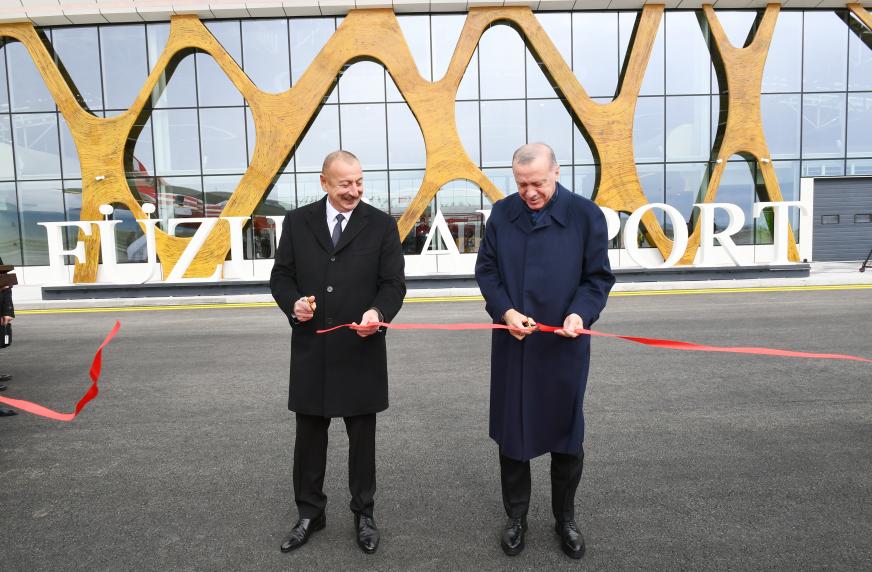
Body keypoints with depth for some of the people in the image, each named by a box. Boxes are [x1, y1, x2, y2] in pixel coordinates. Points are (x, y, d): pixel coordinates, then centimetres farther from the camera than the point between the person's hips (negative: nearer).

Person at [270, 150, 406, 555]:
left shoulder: (381, 225, -2)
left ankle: (364, 514, 31)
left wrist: (378, 312, -24)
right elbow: (281, 275, 8)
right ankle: (309, 513, 34)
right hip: (311, 349, 2)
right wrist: (293, 303, -13)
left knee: (362, 436, 12)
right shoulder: (297, 222, 3)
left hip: (361, 350, -1)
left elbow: (393, 283, -4)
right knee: (309, 434, 14)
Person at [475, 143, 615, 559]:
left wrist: (580, 313, -21)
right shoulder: (502, 213, 2)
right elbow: (486, 269, 4)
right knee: (511, 430, 11)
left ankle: (565, 518, 35)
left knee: (566, 433, 12)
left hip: (564, 345, -1)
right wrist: (505, 311, -13)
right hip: (512, 343, 2)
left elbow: (598, 277, -3)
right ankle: (516, 517, 32)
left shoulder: (585, 214, -6)